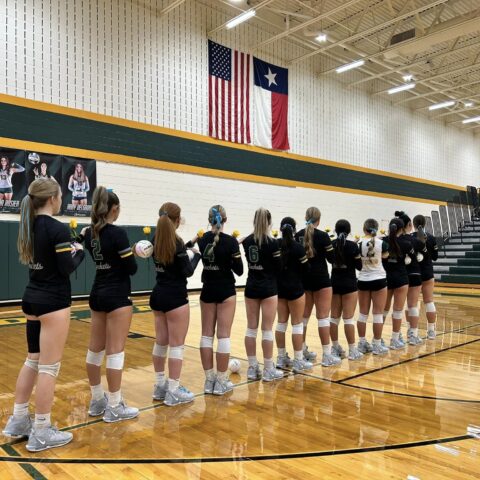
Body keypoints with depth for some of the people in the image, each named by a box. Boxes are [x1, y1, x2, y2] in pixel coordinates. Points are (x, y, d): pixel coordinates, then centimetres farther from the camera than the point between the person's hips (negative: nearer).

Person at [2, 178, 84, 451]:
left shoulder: (29, 227, 8)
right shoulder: (58, 228, -17)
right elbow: (67, 268, -16)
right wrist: (79, 251, 2)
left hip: (32, 300, 9)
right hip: (53, 303, -9)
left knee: (33, 361, 19)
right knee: (49, 367, 0)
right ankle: (42, 433, 9)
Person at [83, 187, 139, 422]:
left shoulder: (89, 233, 5)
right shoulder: (118, 233, -16)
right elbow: (131, 268, -12)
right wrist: (133, 254, 4)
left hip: (97, 294, 8)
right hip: (117, 297, -8)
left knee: (95, 349, 13)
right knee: (115, 351, -2)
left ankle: (97, 400, 26)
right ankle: (114, 407, 6)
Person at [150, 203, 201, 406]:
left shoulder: (156, 240, 5)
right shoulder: (176, 241, -16)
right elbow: (187, 271, -11)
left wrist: (188, 248, 17)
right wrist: (196, 254, 4)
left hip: (158, 295, 8)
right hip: (175, 298, -8)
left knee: (160, 342, 15)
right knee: (176, 344, 0)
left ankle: (160, 385, 24)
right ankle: (174, 391, 5)